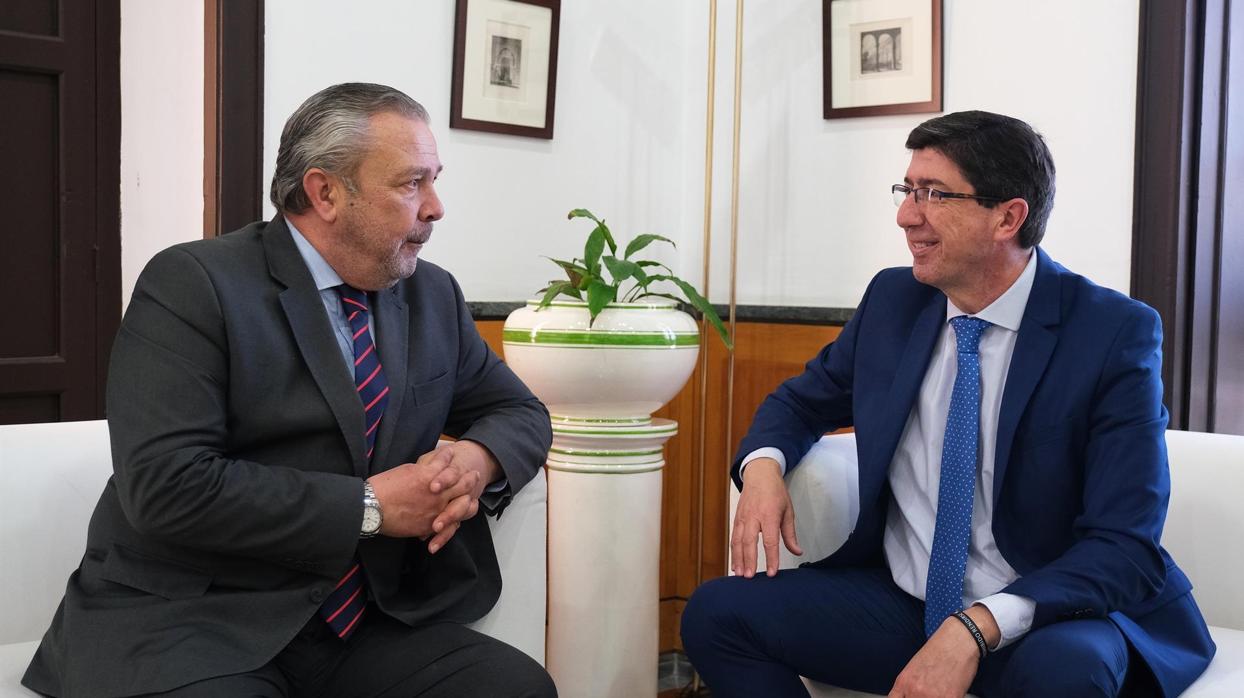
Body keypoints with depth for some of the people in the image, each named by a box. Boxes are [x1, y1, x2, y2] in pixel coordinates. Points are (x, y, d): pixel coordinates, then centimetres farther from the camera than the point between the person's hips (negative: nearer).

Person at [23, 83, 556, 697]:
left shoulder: (434, 296, 10)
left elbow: (521, 413, 19)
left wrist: (478, 460, -7)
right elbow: (166, 484, -18)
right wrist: (369, 507, -16)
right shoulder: (191, 284, -9)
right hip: (188, 627, -5)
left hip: (360, 622, 6)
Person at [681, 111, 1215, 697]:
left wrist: (975, 629, -33)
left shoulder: (1115, 334, -13)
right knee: (716, 612, -15)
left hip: (1045, 620, -4)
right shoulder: (892, 300, 1)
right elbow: (801, 402, 16)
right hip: (898, 601, 5)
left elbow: (1125, 547, -19)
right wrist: (763, 465, -8)